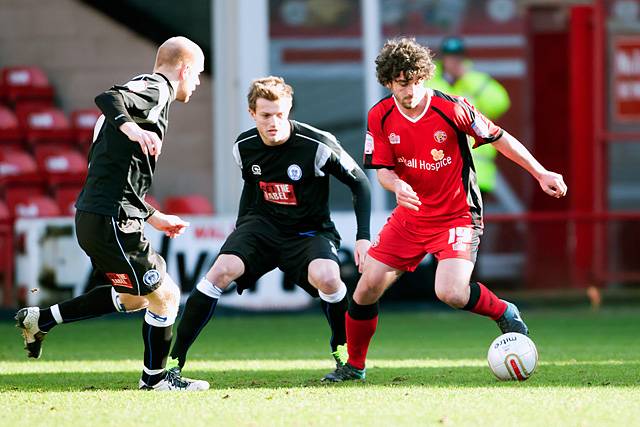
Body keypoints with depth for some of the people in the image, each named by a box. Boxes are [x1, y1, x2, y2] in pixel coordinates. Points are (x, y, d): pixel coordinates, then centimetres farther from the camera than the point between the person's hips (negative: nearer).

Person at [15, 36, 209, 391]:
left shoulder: (146, 89, 23)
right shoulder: (157, 89, -6)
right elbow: (108, 99, -29)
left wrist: (152, 217, 31)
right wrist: (131, 129, -46)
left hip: (92, 217, 10)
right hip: (111, 221, -10)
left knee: (133, 298, 24)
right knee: (164, 295, -1)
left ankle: (41, 319, 24)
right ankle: (154, 377, 13)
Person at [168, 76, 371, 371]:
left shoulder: (317, 145, -19)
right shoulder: (245, 147, -5)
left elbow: (359, 183, -8)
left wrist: (363, 237, -15)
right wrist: (239, 233, 20)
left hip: (309, 231, -3)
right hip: (262, 225, 3)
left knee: (326, 277, -34)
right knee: (222, 270, -23)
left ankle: (342, 350, -4)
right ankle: (174, 357, -15)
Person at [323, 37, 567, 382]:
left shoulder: (451, 108, -18)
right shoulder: (380, 117, -6)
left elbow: (498, 138, -8)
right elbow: (382, 169, -2)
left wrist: (541, 174, -8)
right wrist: (397, 185, -26)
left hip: (457, 215, -4)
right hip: (411, 214, 5)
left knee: (451, 293, -26)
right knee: (368, 287, -1)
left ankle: (504, 314, 5)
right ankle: (354, 366, 20)